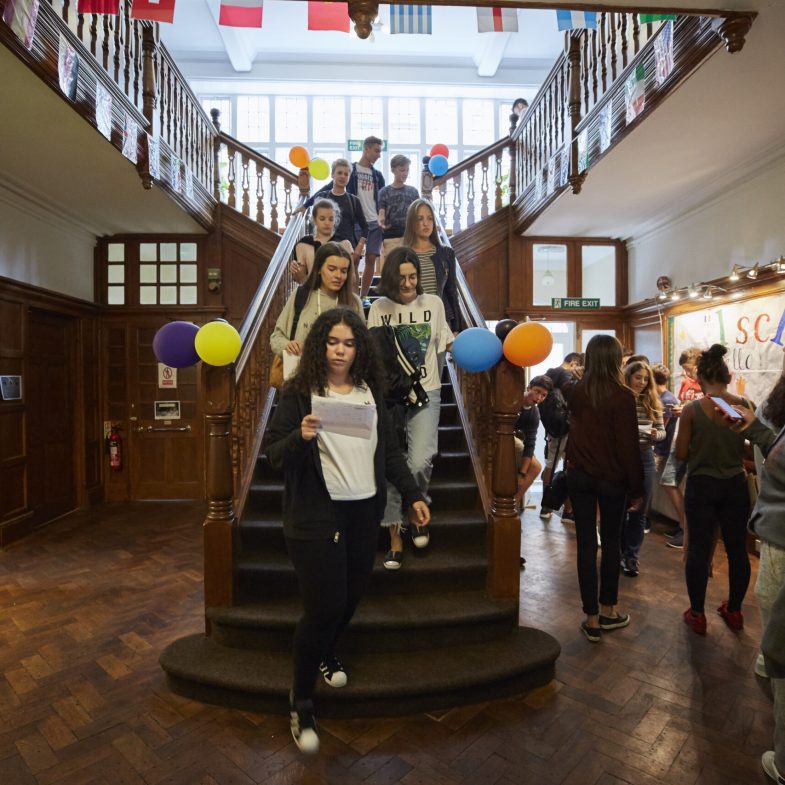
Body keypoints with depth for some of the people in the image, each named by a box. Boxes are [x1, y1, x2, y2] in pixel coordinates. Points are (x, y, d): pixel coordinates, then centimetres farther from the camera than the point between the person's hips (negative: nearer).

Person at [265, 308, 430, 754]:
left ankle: (326, 653, 47)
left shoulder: (371, 392, 7)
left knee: (351, 598, 14)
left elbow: (390, 450, 11)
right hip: (316, 516, -4)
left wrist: (413, 494, 8)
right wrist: (301, 437, -27)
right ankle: (302, 702, 21)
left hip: (365, 513, 5)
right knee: (325, 606, -5)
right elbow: (274, 455, -7)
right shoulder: (298, 393, -6)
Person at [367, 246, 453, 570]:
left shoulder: (433, 303, 5)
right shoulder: (379, 308, 4)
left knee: (420, 461, -17)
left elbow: (445, 343, 13)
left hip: (426, 392, 0)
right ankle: (395, 537, 18)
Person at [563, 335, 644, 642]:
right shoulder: (623, 396, -14)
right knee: (611, 543, 15)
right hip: (612, 479, -2)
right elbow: (629, 447, -13)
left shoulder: (575, 391, -2)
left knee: (586, 544, 7)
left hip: (579, 476, 3)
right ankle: (608, 611, 29)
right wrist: (637, 489, -5)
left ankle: (592, 619, 15)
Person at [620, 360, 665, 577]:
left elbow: (662, 431, 8)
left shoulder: (652, 403, 5)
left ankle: (631, 556, 23)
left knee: (639, 511, 10)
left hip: (645, 459, 4)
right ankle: (619, 553, 25)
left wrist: (655, 434, -13)